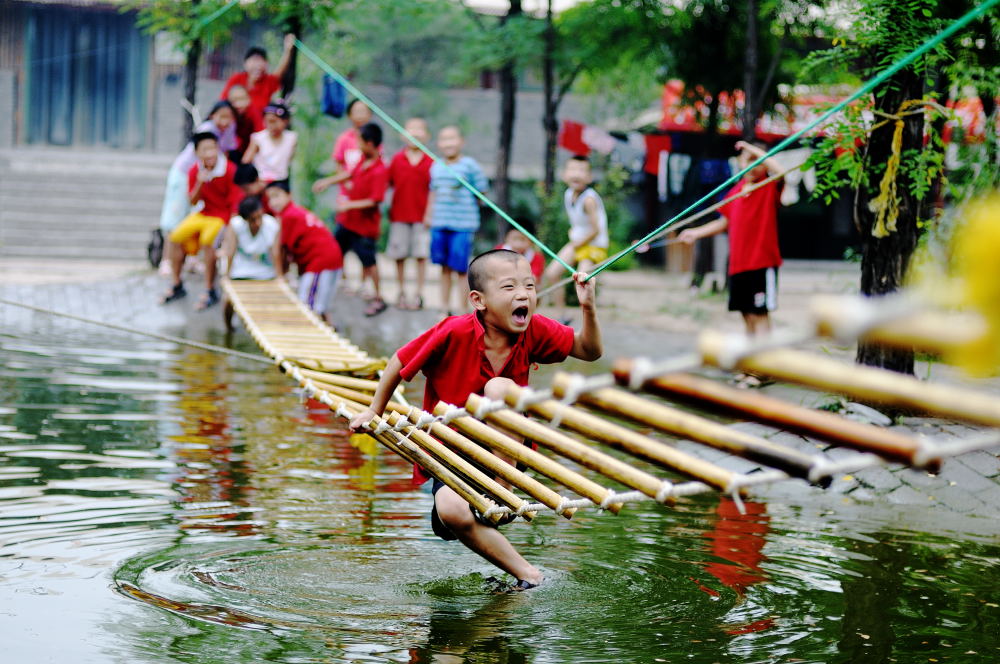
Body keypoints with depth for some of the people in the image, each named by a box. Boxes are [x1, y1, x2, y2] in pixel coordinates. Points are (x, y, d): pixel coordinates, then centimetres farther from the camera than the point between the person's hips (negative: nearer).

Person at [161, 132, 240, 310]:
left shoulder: (230, 170, -19)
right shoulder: (195, 171, -3)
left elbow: (237, 202, -17)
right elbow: (193, 202, 0)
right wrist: (200, 183, -20)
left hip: (223, 216, -6)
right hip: (203, 214, 6)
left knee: (207, 241, -31)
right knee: (175, 237, -4)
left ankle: (210, 291, -19)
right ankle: (177, 287, 14)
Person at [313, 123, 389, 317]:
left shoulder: (380, 171, -26)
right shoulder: (363, 161, -2)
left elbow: (375, 201, -28)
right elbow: (350, 174, 17)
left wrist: (350, 205, -28)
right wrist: (328, 181, 21)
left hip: (365, 226, -8)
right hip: (347, 220, 8)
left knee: (368, 261, 3)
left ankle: (378, 299, 17)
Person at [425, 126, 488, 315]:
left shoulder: (470, 166, -6)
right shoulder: (436, 167, 11)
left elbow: (481, 194, -1)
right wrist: (429, 215, 16)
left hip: (462, 226, -5)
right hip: (439, 224, 5)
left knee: (461, 269, -4)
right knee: (444, 267, 13)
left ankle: (463, 310, 5)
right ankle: (445, 306, 22)